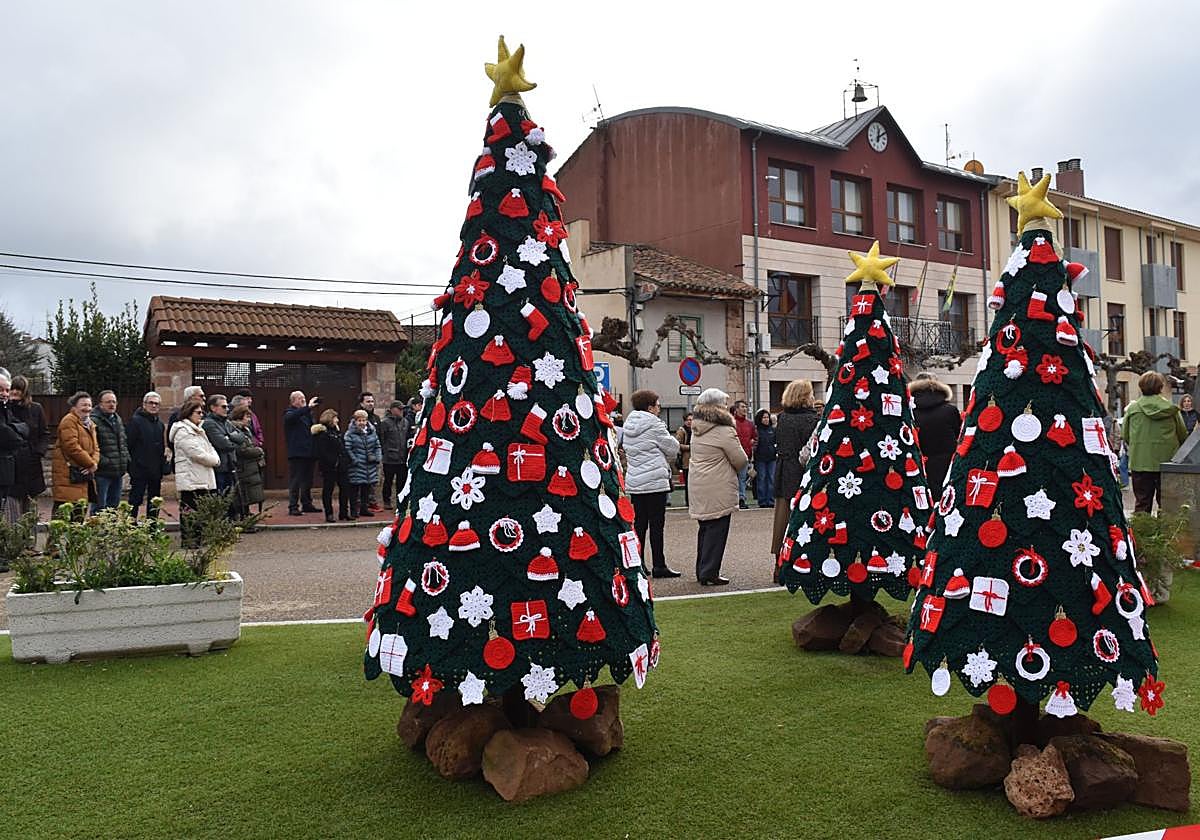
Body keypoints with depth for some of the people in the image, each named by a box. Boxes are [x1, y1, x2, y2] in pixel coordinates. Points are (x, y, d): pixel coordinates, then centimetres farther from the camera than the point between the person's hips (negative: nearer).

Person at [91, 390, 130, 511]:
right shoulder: (94, 420, -11)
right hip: (102, 473, -8)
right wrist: (103, 462, -19)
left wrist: (126, 459, 14)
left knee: (114, 505, 15)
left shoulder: (118, 419, 17)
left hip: (118, 473, 8)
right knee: (100, 507, -4)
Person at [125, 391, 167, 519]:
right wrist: (130, 465, -14)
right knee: (135, 500, -4)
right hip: (139, 469, -7)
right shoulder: (135, 421, -7)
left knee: (155, 502, 12)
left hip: (156, 470, 7)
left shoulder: (160, 423, 15)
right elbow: (128, 444, -12)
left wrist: (163, 463, 12)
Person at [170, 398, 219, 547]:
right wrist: (215, 460, -5)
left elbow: (209, 449, 22)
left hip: (202, 479, 10)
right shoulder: (183, 432, -10)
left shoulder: (198, 430, 22)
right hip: (190, 480, -10)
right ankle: (190, 542, -4)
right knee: (191, 511, -8)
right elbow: (197, 454, -18)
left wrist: (215, 458, -1)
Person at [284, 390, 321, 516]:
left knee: (307, 481, 13)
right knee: (295, 481, -6)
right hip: (296, 452, -8)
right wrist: (308, 407, -33)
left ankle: (307, 505, 22)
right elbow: (291, 417, -27)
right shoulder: (289, 413, -2)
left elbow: (313, 427, 16)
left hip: (308, 452, 8)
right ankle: (293, 507, -4)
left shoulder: (306, 413, 20)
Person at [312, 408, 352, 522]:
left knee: (345, 488, 8)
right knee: (328, 490, 3)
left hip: (342, 466, 8)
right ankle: (329, 514, 10)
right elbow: (321, 452, -17)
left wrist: (346, 460, 8)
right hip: (329, 467, -8)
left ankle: (344, 513, 16)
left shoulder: (337, 430, 15)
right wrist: (332, 462, -20)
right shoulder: (322, 433, -10)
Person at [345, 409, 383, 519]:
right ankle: (354, 510, 7)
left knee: (367, 488, 12)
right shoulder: (350, 433, -5)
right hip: (356, 467, -5)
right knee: (355, 489, 0)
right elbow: (347, 449, -10)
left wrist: (377, 457, 1)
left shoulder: (372, 432, 10)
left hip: (370, 466, 5)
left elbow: (377, 446, 14)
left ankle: (364, 508, 23)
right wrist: (354, 460, -16)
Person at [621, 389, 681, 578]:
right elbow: (673, 448, -5)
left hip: (634, 482, 7)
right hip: (655, 481, -7)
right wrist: (668, 460, 19)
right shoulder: (654, 424, -11)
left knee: (639, 523, 11)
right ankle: (659, 566, 1)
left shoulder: (628, 426, 11)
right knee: (656, 524, -2)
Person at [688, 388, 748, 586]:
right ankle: (709, 573, 0)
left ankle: (702, 570, 23)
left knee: (705, 527, 17)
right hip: (718, 489, -8)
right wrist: (734, 470, 13)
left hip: (698, 486, 8)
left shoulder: (697, 430, 10)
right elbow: (741, 461, -10)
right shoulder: (724, 432, -15)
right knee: (717, 528, -2)